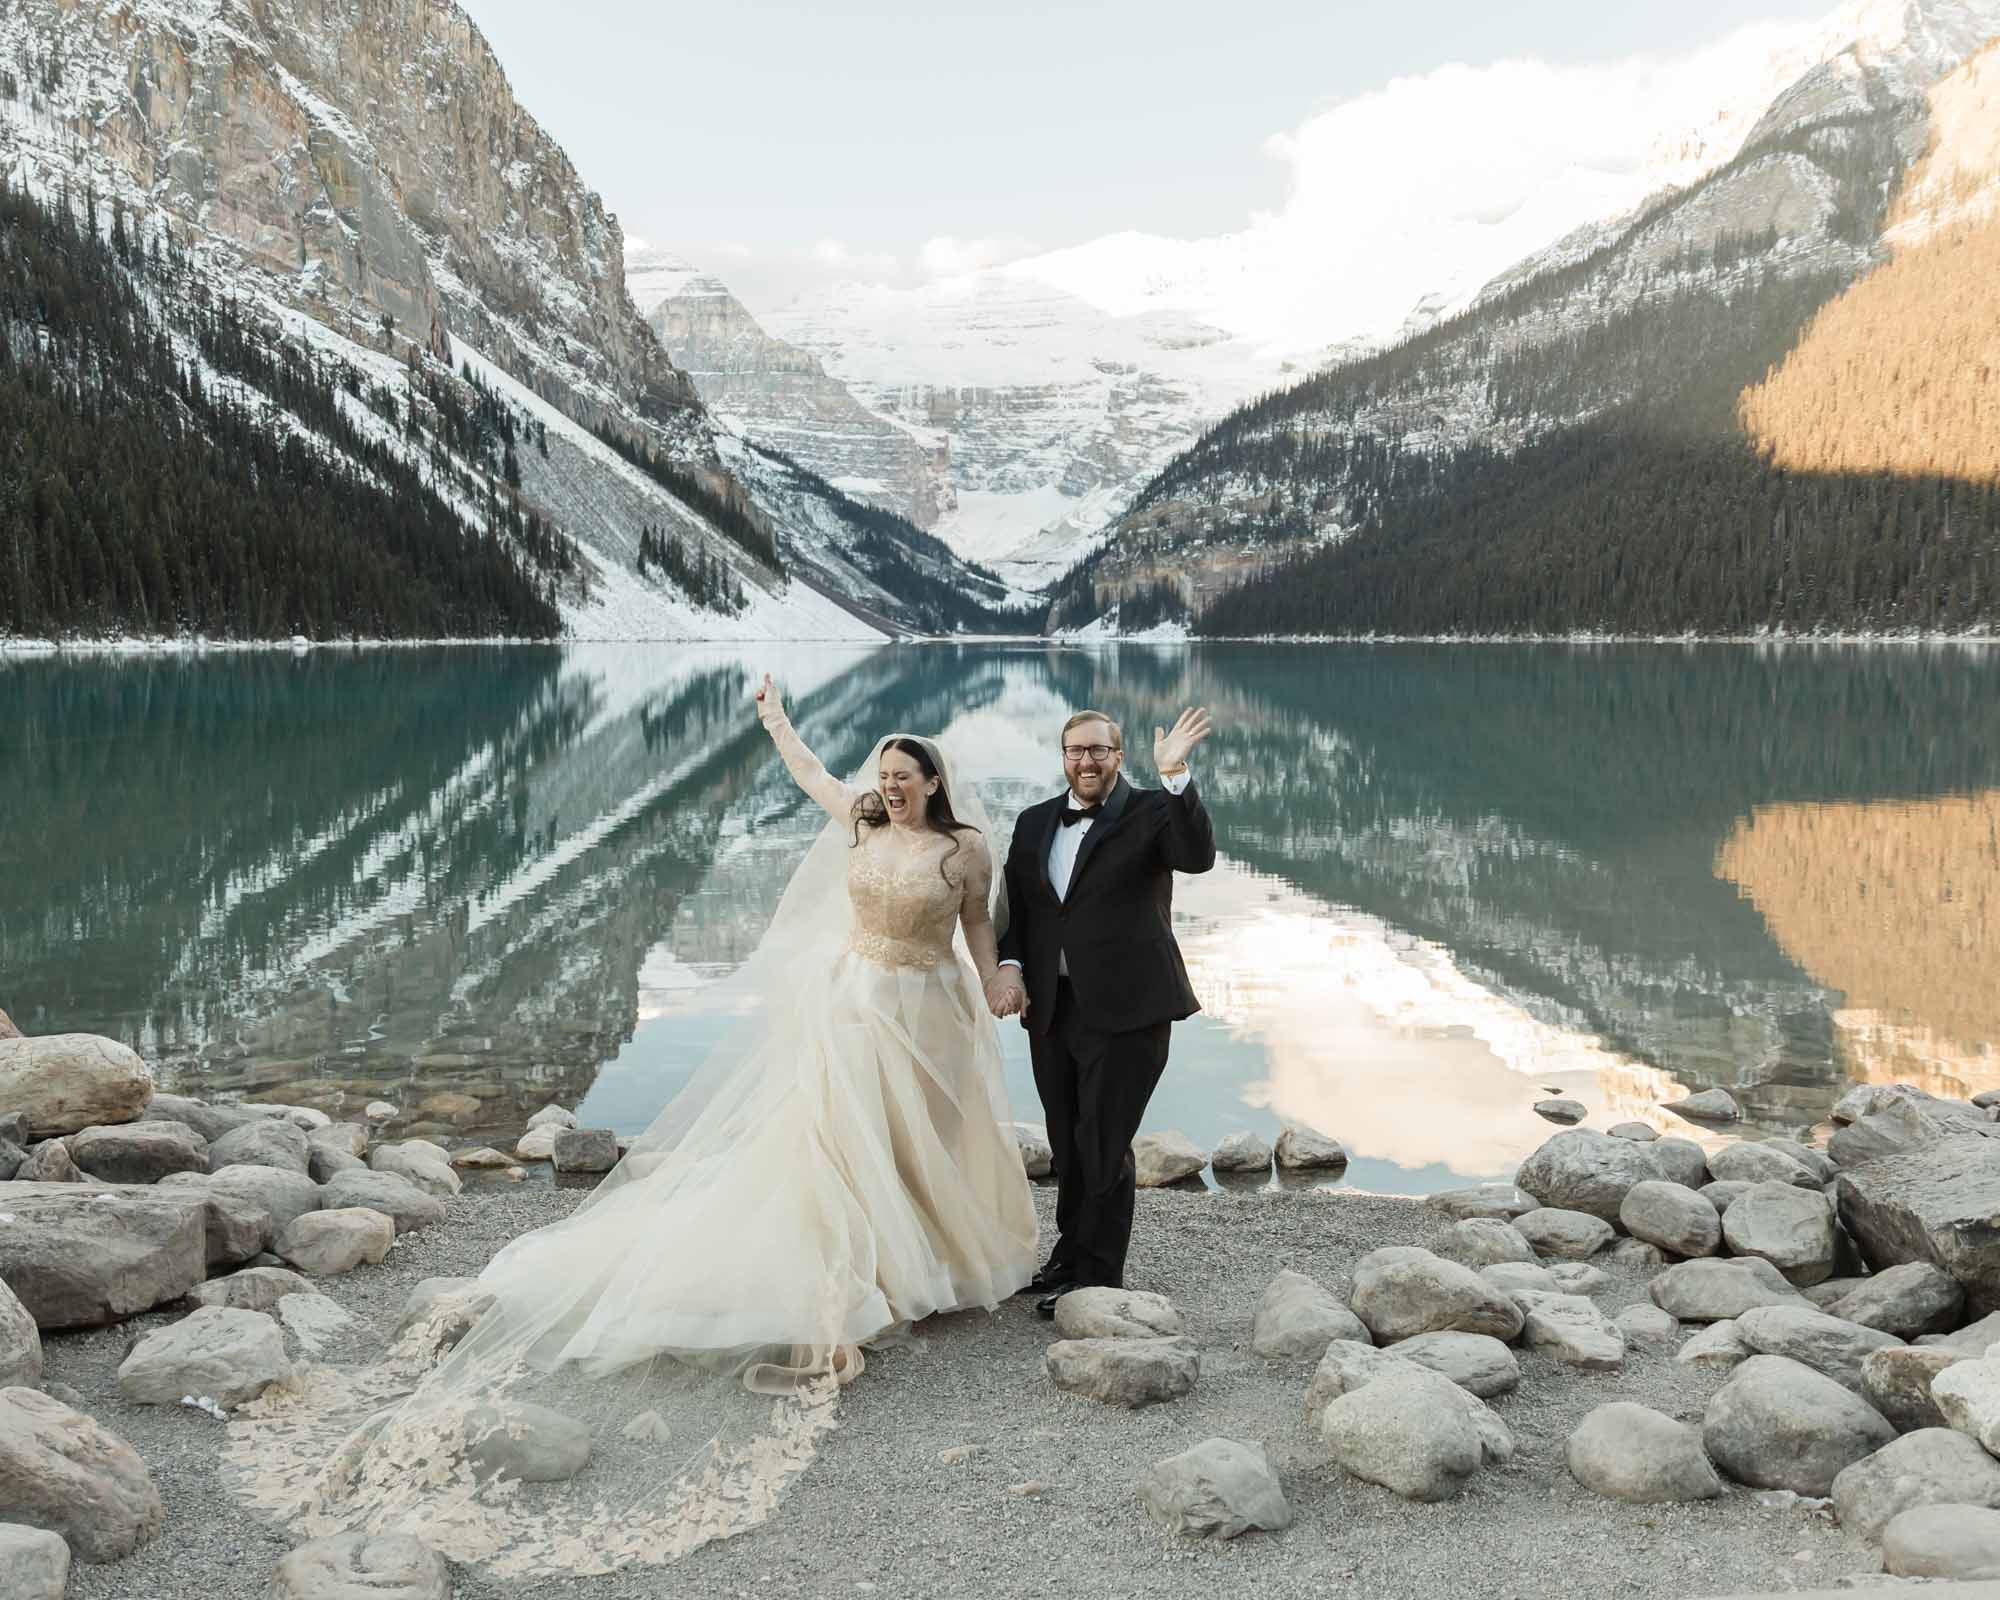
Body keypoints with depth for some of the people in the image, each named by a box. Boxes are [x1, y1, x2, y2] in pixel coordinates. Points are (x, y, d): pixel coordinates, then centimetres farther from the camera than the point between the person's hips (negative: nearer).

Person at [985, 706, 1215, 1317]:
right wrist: (1009, 965, -4)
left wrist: (1174, 776, -32)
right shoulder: (1034, 823, 12)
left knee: (1103, 1143, -2)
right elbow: (1015, 906, 13)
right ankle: (1073, 1254, 33)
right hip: (1052, 1010, 6)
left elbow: (1198, 855, -22)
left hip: (1125, 1010, -5)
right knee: (1068, 1143, 16)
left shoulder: (1151, 812, -4)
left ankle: (1096, 1273, 12)